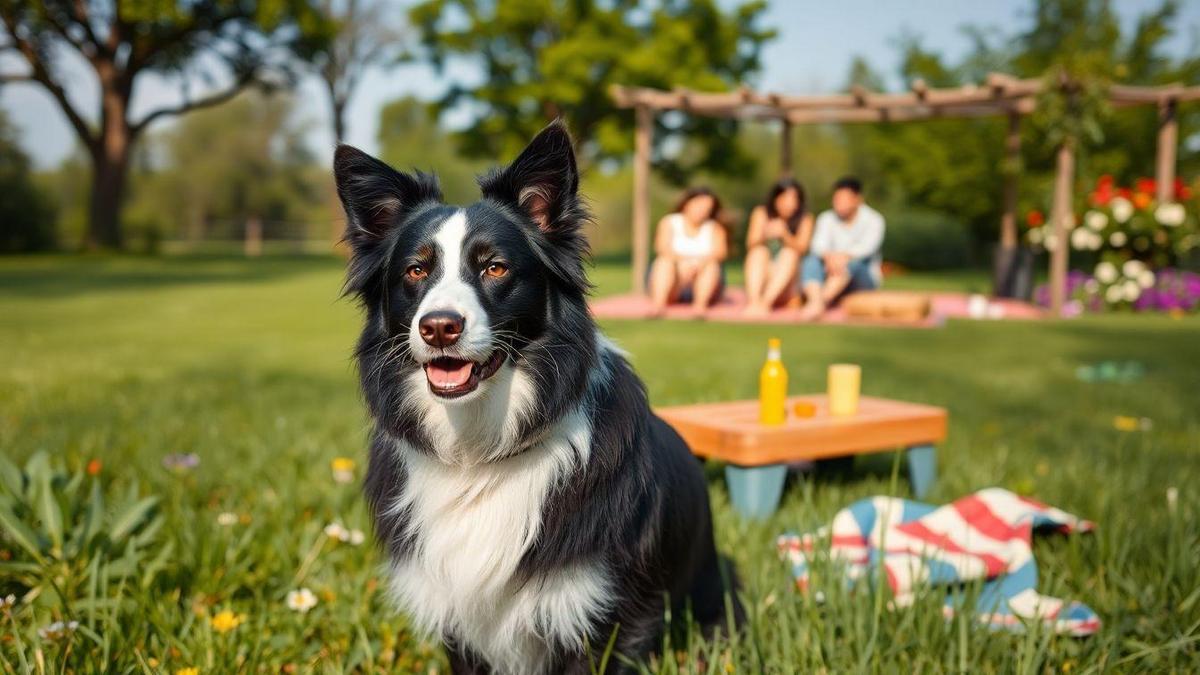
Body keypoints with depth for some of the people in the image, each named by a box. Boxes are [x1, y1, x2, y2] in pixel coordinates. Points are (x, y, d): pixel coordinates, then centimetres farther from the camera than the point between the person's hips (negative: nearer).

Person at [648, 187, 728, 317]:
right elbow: (662, 247, -12)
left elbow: (720, 251, -10)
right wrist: (681, 260, -33)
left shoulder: (714, 228, 8)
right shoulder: (669, 222, 6)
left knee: (711, 264, -26)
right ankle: (658, 303, -51)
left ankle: (700, 304, -49)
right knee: (664, 260, -28)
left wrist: (700, 262, -31)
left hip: (702, 283, 1)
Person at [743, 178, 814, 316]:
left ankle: (765, 302, -45)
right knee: (759, 251, -25)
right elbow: (751, 245, -12)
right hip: (761, 274, 0)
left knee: (789, 253, -26)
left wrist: (784, 234, -34)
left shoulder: (805, 219, -1)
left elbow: (801, 249, -14)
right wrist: (764, 235, -34)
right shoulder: (761, 213, -1)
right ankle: (753, 300, -47)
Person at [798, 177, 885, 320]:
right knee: (811, 261, -27)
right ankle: (816, 302, -54)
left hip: (864, 281, -2)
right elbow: (818, 245, -12)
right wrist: (829, 256, -37)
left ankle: (822, 300, -56)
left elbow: (867, 246, -20)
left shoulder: (873, 220, 0)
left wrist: (845, 256, -42)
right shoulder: (826, 218, 7)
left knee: (852, 262, -35)